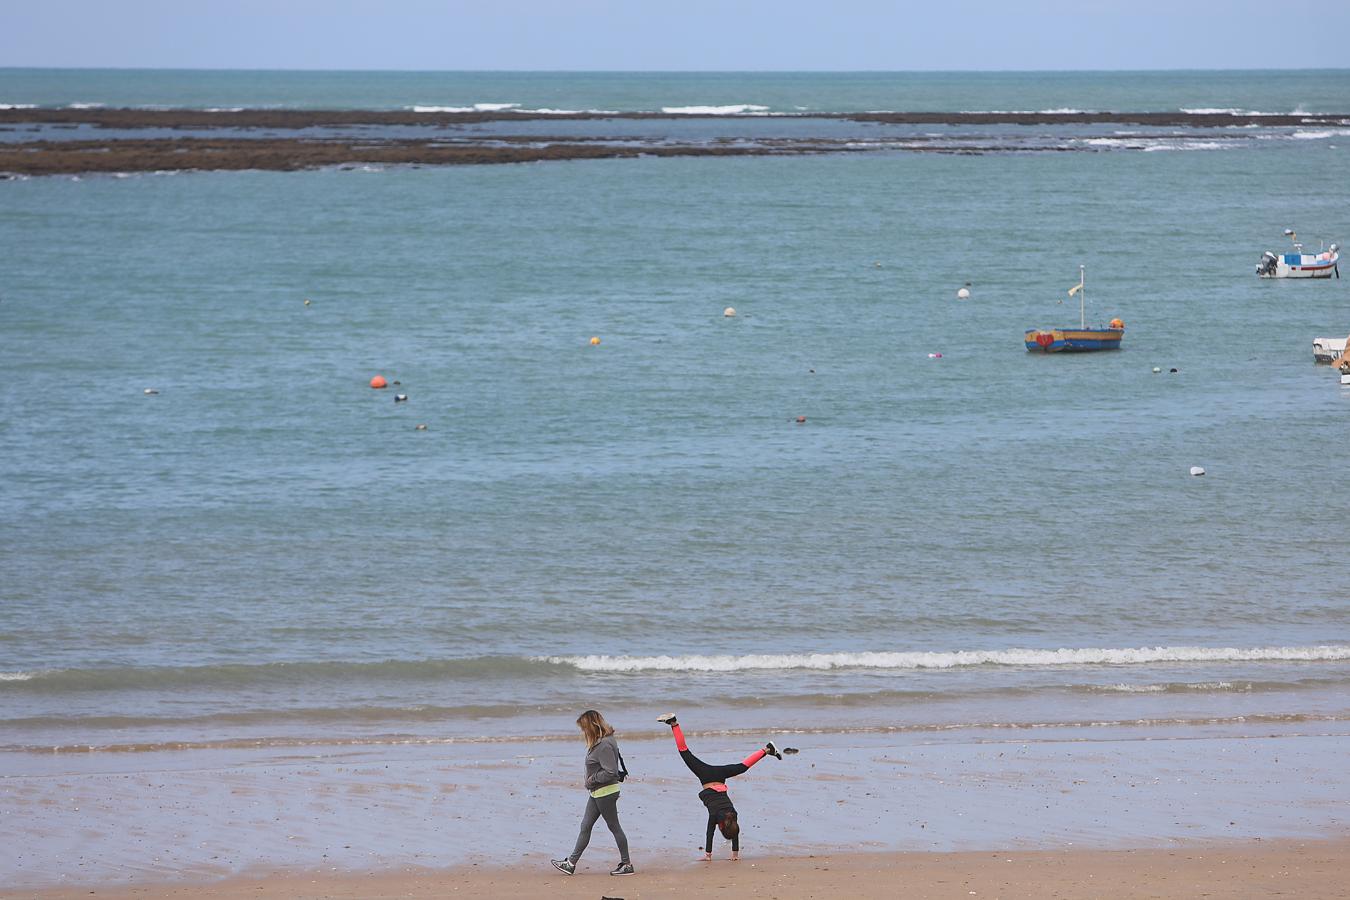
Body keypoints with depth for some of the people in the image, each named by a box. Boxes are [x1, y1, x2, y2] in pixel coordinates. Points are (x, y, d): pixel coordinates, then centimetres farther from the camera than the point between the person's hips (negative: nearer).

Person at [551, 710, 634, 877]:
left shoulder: (604, 745, -23)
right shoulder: (598, 743, 8)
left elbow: (611, 772, -27)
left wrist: (592, 779, -16)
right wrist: (591, 781, 7)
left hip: (606, 793, -10)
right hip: (597, 793, 10)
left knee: (614, 827, 1)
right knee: (585, 826, 11)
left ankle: (626, 864, 11)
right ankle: (571, 863, 16)